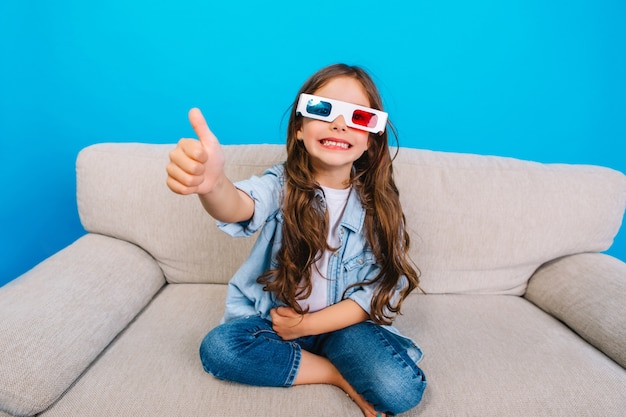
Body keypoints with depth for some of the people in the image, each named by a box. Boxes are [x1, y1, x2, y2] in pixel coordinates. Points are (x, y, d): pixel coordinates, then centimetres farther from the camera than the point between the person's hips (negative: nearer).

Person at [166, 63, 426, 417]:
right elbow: (242, 207, -36)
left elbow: (380, 289, -8)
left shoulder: (379, 203, -9)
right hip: (274, 314, 2)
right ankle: (341, 375, -9)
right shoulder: (283, 184, -12)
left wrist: (308, 325, -15)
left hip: (344, 322, -2)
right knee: (218, 348, -25)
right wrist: (213, 184, -61)